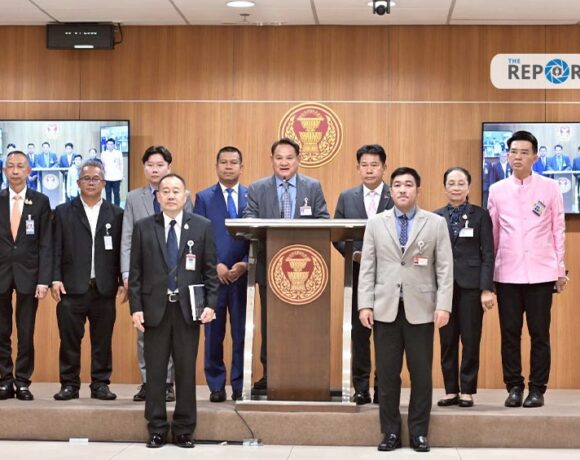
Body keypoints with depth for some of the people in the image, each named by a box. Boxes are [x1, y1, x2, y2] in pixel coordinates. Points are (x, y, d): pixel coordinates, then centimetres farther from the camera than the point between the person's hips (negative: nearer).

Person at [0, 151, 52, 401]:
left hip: (28, 274, -1)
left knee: (26, 333, 3)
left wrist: (44, 279, -8)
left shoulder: (40, 202, 2)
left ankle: (23, 382, 11)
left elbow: (46, 244, 0)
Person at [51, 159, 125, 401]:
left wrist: (123, 281, 0)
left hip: (105, 289, 1)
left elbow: (121, 251, 6)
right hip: (72, 288, -1)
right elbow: (57, 249, 3)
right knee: (69, 339, 2)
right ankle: (69, 384, 11)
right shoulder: (63, 212, 8)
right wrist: (55, 279, -6)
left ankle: (100, 384, 14)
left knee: (102, 340, 5)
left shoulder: (116, 214, 9)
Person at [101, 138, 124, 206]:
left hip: (116, 177, -2)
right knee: (108, 194, 3)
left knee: (116, 193, -1)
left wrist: (121, 176, 1)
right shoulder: (103, 154, 7)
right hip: (107, 177, 2)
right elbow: (101, 165, 9)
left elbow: (121, 165, 4)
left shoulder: (118, 153, 2)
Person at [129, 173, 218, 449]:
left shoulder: (202, 227, 4)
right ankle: (157, 430, 14)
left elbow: (210, 270, 4)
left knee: (186, 371, 4)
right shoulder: (143, 228, 5)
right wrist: (136, 308, -4)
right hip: (155, 309, 0)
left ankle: (184, 430, 13)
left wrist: (210, 304, -5)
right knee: (155, 371, 4)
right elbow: (135, 272, 3)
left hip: (188, 309, 0)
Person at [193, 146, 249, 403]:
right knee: (213, 334, 4)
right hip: (212, 274, 0)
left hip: (243, 275, 0)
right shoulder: (203, 198, 7)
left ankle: (240, 386, 11)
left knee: (242, 334, 2)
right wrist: (215, 265, -10)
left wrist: (245, 264, -9)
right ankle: (216, 386, 12)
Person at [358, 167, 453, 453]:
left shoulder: (436, 223, 5)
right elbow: (367, 268, 6)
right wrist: (365, 305, -3)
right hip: (385, 309, 1)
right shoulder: (376, 223, 8)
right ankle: (391, 432, 13)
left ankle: (419, 433, 13)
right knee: (387, 373, 3)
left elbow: (445, 268, 0)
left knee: (421, 373, 2)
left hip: (420, 310, -1)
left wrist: (443, 306, -9)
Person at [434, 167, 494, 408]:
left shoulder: (480, 215, 2)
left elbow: (488, 254, -1)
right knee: (447, 340, 5)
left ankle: (467, 391, 9)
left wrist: (487, 289, -9)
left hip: (470, 285, -2)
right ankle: (451, 390, 13)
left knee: (470, 340, 0)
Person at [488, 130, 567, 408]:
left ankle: (537, 389, 10)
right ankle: (514, 387, 14)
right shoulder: (497, 190, 6)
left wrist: (561, 269, 2)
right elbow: (492, 233, 9)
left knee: (539, 334, 2)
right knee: (509, 333, 4)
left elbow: (558, 230, 4)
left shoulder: (550, 188, 1)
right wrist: (488, 271, 7)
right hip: (507, 274, 2)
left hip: (540, 273, -1)